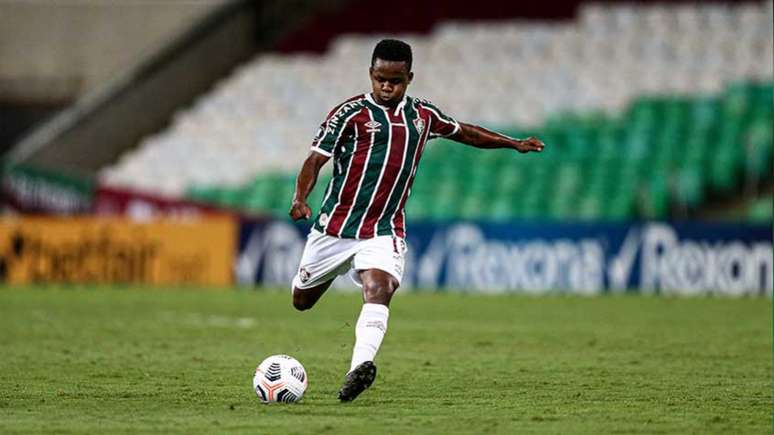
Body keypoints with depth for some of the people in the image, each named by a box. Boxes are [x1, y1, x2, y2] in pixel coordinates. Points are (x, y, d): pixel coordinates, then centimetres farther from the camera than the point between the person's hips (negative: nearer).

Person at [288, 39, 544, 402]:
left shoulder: (423, 115, 8)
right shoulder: (351, 113, -6)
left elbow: (463, 132, 26)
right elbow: (315, 159, -11)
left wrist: (514, 144, 26)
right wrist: (300, 199, -28)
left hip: (385, 231, 1)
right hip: (336, 225, -1)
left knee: (379, 291, -27)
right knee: (302, 302, 12)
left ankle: (360, 366, -41)